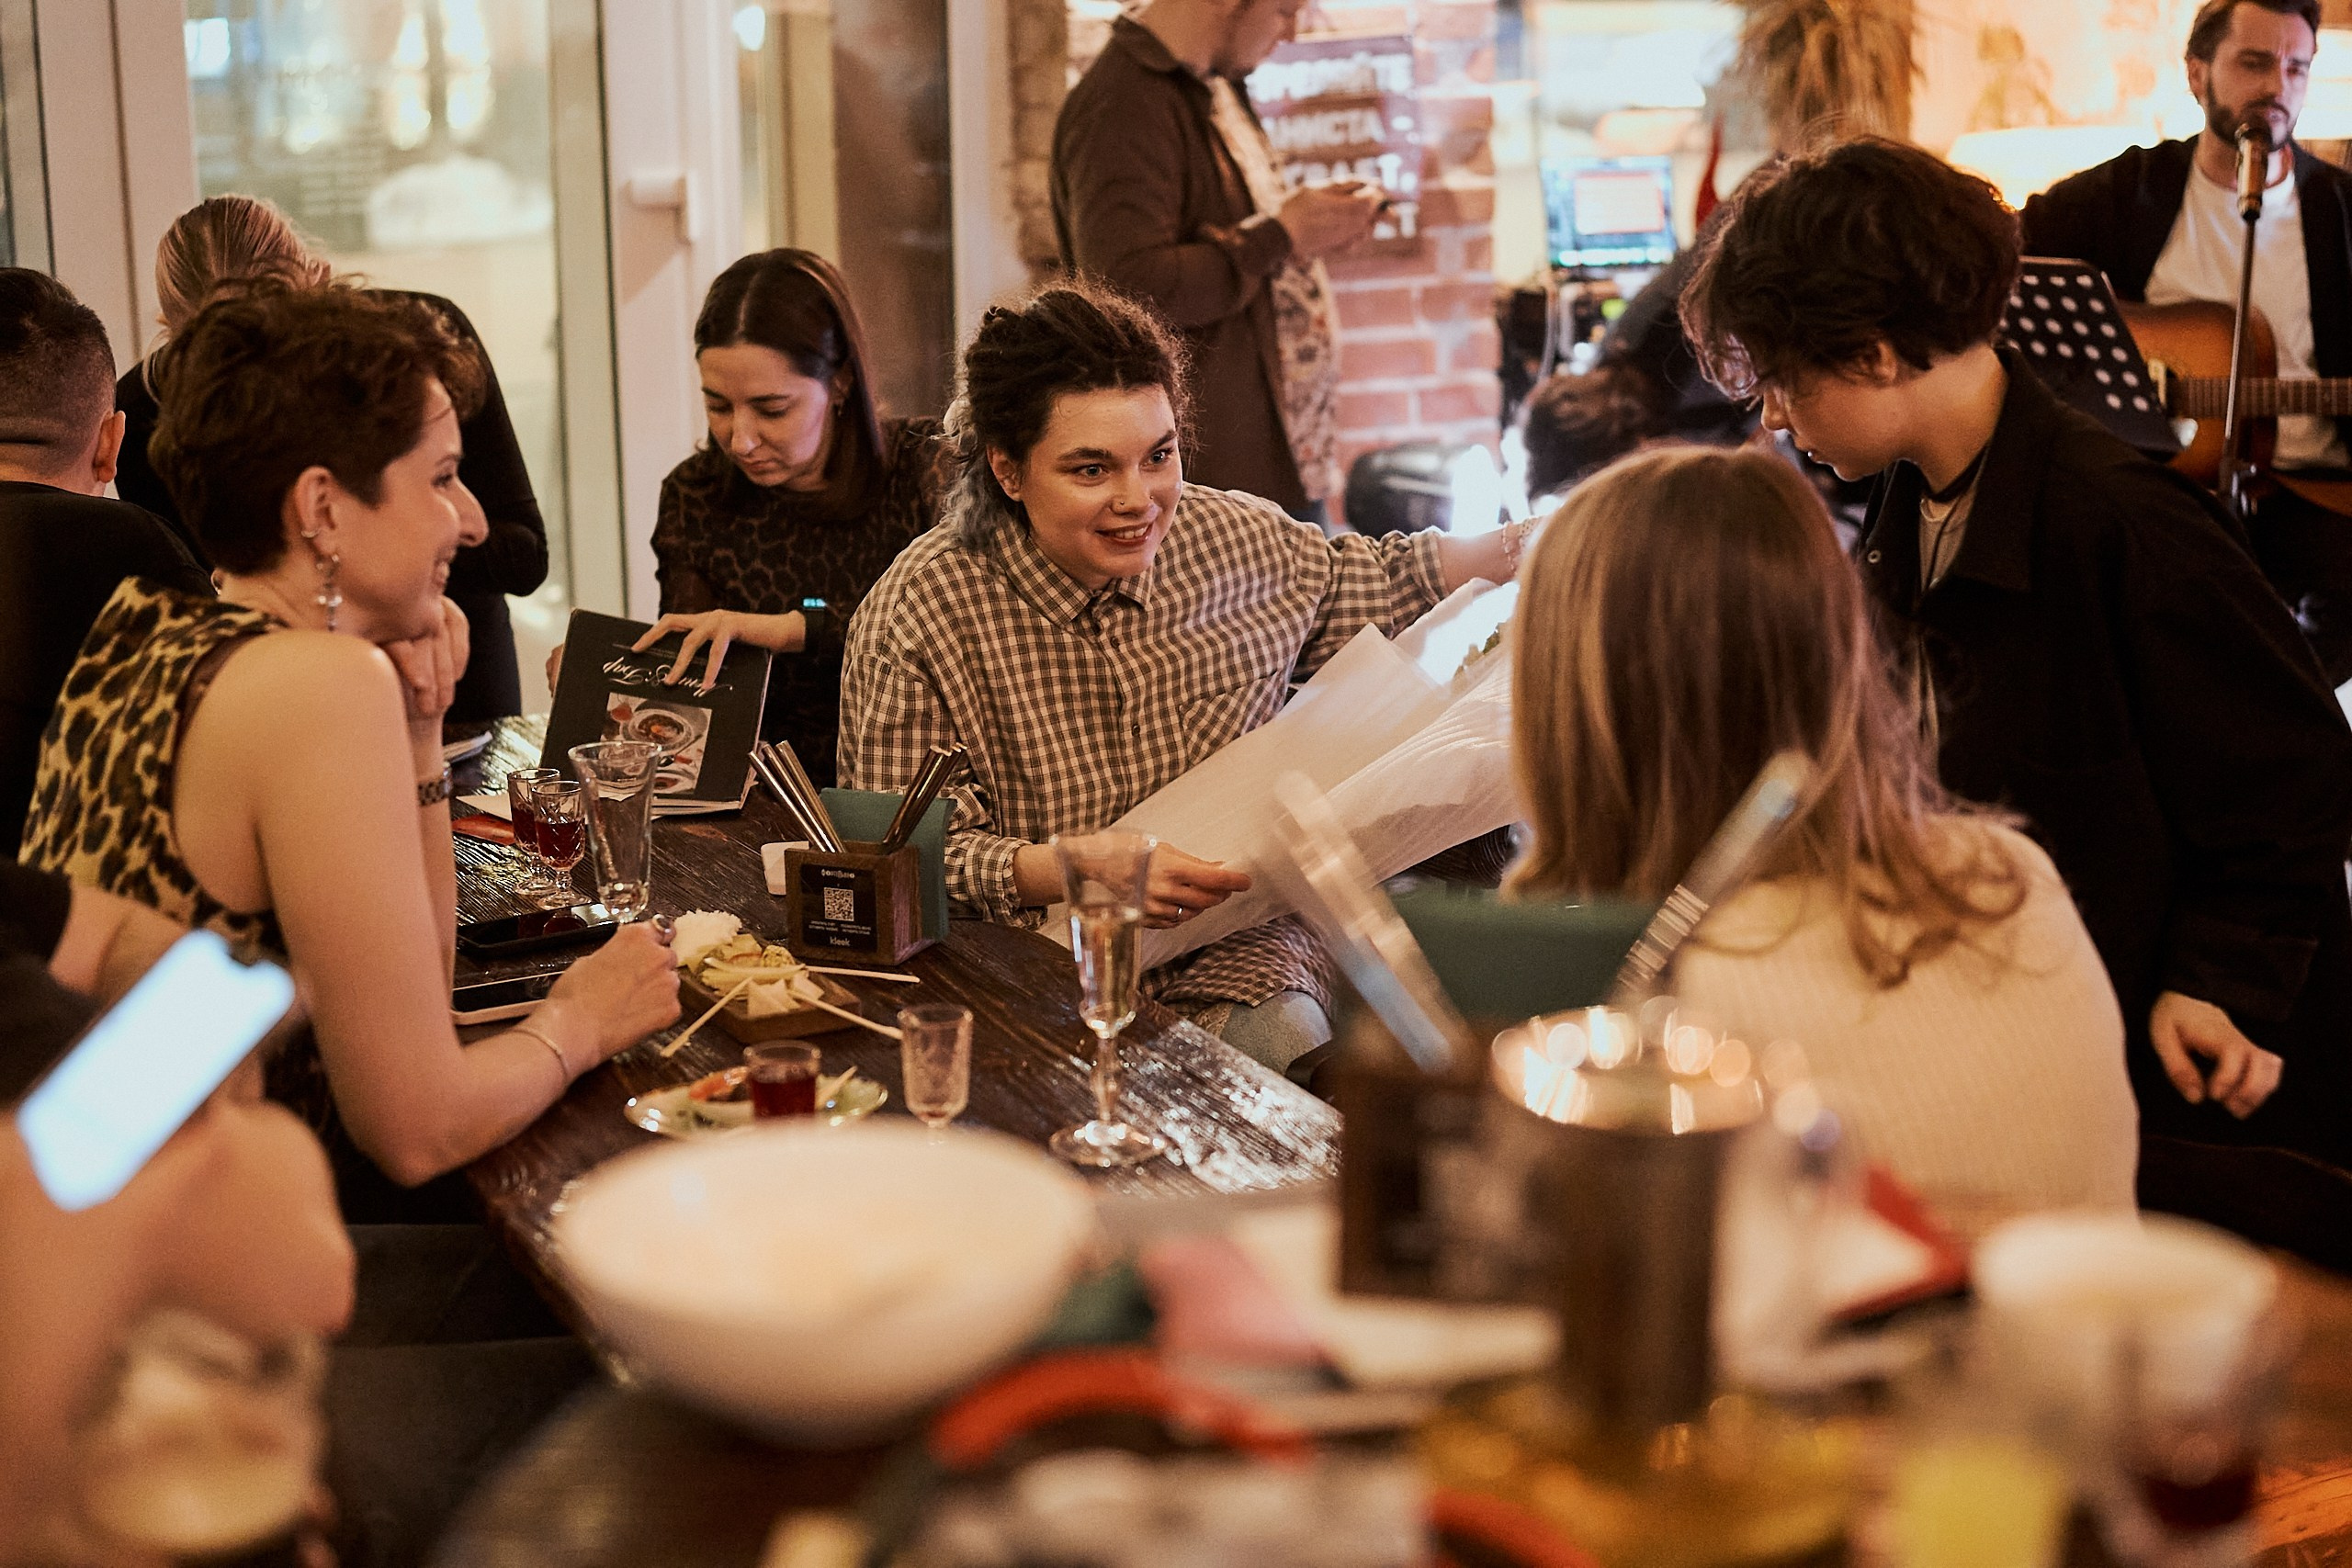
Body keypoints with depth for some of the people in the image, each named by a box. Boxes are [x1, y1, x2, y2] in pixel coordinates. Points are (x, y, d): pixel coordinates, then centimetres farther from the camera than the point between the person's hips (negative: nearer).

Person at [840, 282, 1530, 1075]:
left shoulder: (1235, 540, 1)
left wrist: (1531, 541, 14)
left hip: (1232, 951, 3)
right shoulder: (918, 615, -12)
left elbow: (1371, 581, 23)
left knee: (1287, 1041, -27)